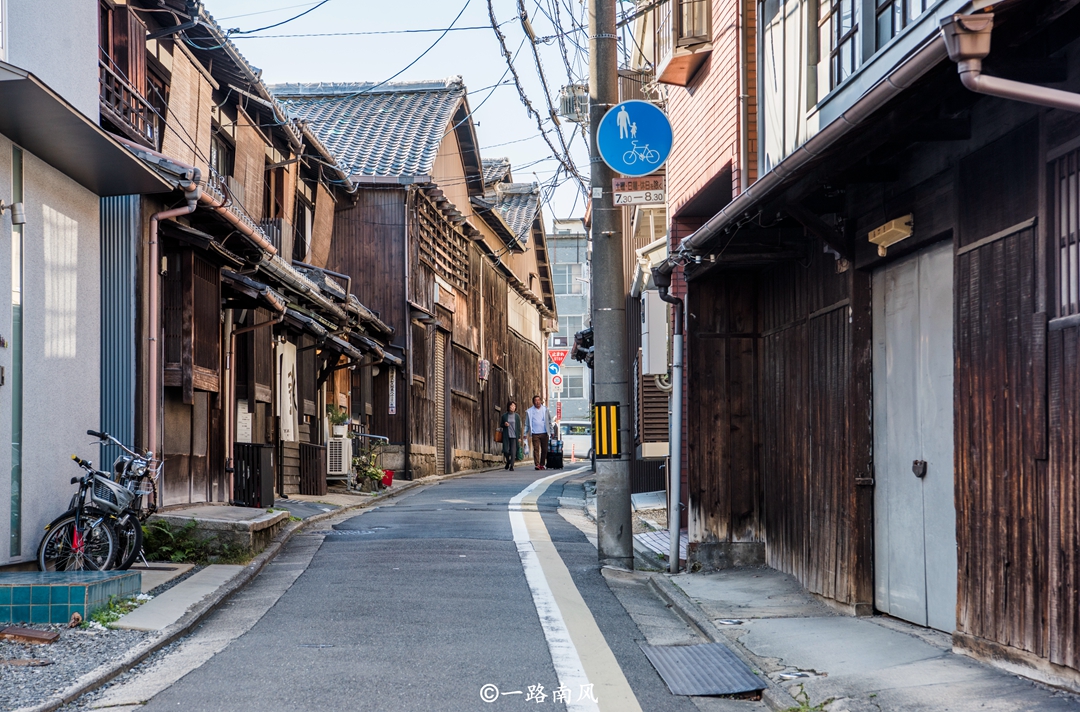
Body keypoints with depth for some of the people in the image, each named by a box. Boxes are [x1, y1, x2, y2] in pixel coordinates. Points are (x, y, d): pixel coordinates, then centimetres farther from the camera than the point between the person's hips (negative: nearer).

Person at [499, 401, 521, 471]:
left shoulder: (517, 416, 6)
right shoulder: (504, 416, 6)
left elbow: (519, 427, 7)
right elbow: (500, 425, 15)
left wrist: (519, 436, 2)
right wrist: (504, 424, -8)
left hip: (514, 436, 0)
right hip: (506, 436, 0)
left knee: (513, 451, -7)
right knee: (506, 450, -4)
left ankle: (512, 466, 0)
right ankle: (508, 462, 25)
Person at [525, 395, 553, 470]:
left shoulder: (545, 409, 8)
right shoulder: (529, 411, 5)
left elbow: (549, 421, 11)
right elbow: (527, 424, 8)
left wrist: (551, 431, 6)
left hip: (544, 433, 2)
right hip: (535, 434, -2)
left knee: (544, 449, 4)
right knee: (536, 449, -8)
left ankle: (542, 464, 14)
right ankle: (537, 465, -9)